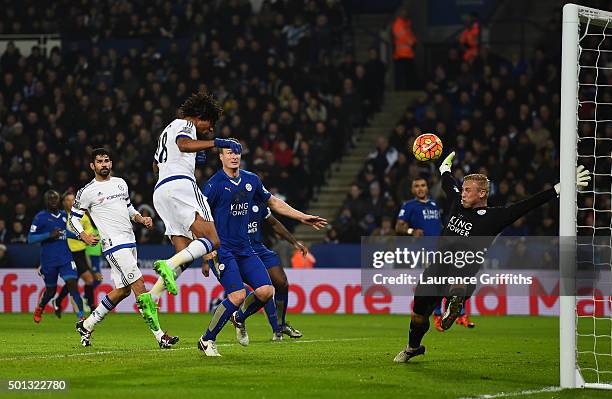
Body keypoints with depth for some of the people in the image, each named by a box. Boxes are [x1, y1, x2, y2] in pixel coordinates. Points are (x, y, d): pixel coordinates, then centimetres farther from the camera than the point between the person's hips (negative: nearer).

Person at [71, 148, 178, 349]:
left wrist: (141, 218, 8)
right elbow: (74, 217, 5)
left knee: (123, 290, 12)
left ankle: (86, 325, 25)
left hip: (130, 242, 8)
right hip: (114, 244, -8)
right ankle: (159, 335, -15)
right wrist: (84, 236, -11)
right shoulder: (87, 192, -3)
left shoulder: (120, 183, 15)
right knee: (139, 286, -14)